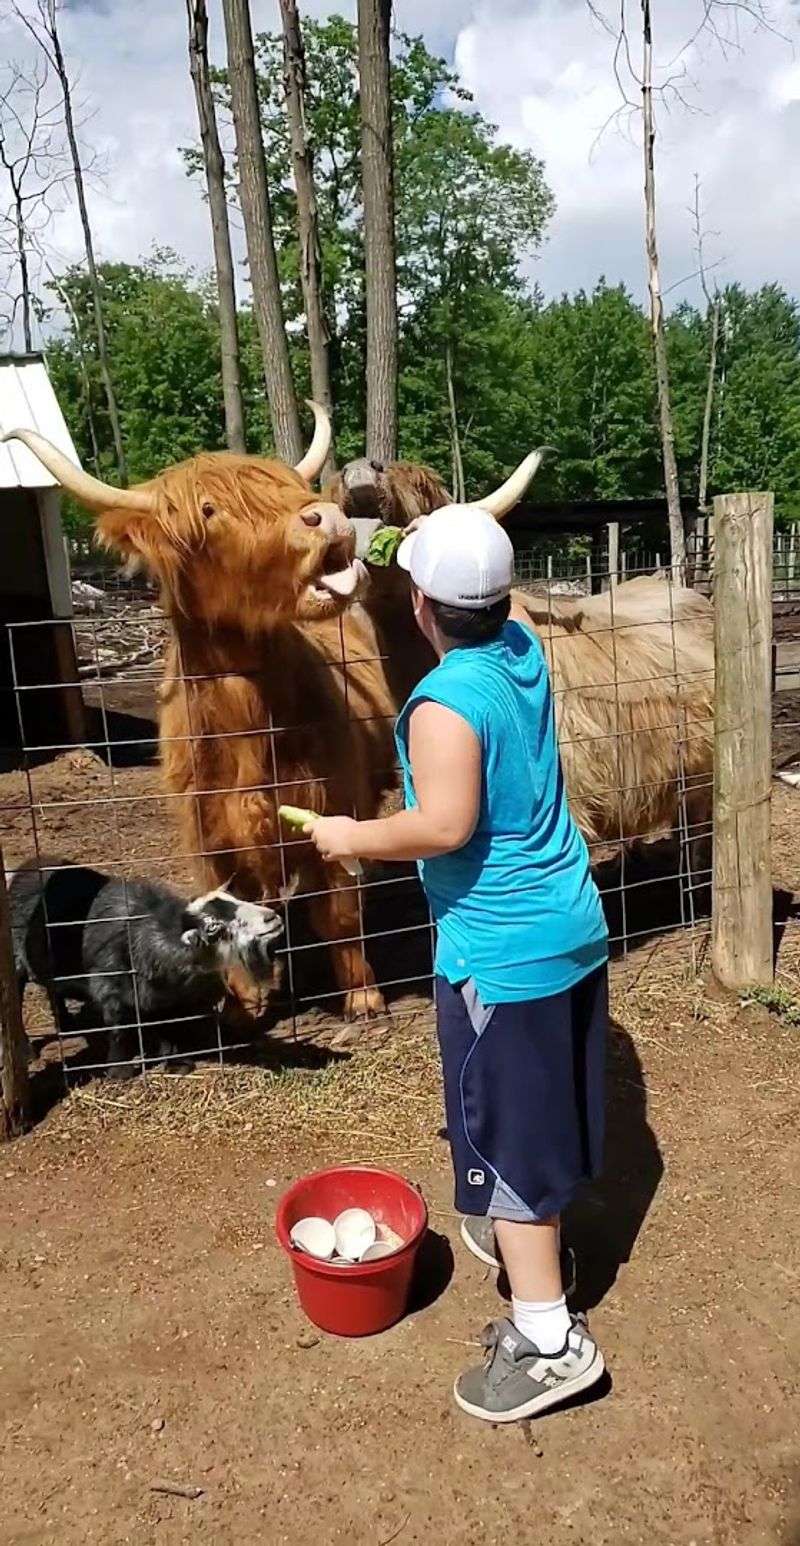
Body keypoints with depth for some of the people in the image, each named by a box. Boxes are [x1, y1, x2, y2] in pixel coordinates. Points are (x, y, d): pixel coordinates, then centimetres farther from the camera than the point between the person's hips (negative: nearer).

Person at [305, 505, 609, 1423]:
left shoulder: (445, 701, -22)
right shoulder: (525, 649, 3)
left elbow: (443, 825, -29)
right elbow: (505, 607, 26)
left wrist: (350, 838, -13)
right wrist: (459, 546, 34)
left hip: (501, 953, -9)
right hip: (574, 929, 9)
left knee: (504, 1134, 3)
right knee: (544, 1114, 24)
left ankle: (548, 1339, 12)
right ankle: (514, 1228, 45)